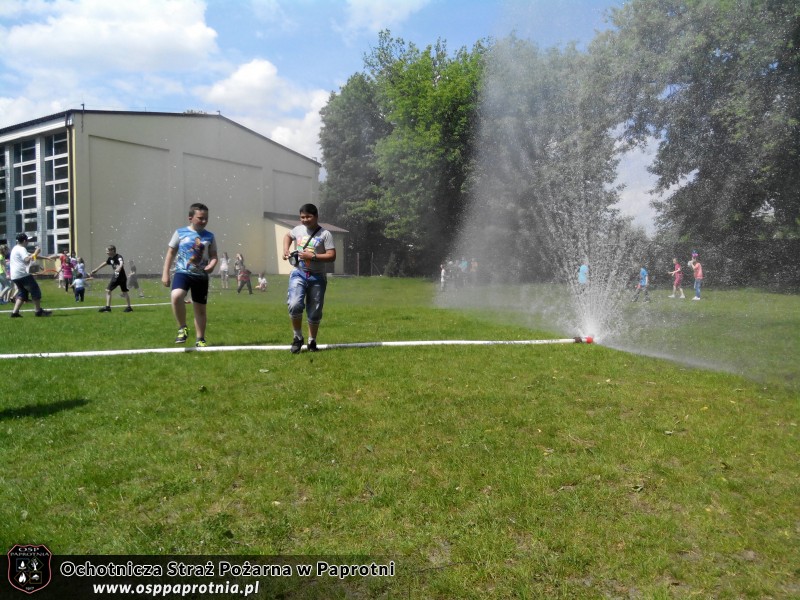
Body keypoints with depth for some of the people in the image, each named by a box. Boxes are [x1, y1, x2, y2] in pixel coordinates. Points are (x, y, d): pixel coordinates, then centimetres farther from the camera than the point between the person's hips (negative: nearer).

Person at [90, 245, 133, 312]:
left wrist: (119, 268, -65)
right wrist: (95, 270, 32)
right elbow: (104, 264, 23)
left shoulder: (118, 257, -20)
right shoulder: (110, 258, 6)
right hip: (115, 277, 8)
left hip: (122, 277, -8)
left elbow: (121, 263, -42)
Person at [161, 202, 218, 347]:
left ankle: (200, 339, 22)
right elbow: (171, 253, 7)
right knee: (176, 296, -30)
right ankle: (182, 328, -10)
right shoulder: (180, 232, 3)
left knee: (201, 308, 8)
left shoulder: (209, 236, 7)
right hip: (183, 273, -2)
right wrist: (165, 274, 3)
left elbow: (214, 256, 9)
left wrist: (211, 265, -15)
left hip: (201, 276, 2)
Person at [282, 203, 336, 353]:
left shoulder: (325, 234, -6)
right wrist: (286, 249, 12)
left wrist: (312, 256, -21)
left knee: (314, 312, 6)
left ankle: (312, 341, 26)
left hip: (317, 277, -2)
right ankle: (297, 337, 2)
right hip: (298, 274, 2)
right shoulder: (298, 229, 7)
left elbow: (332, 256, -12)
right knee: (294, 305, -19)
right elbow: (287, 236, 30)